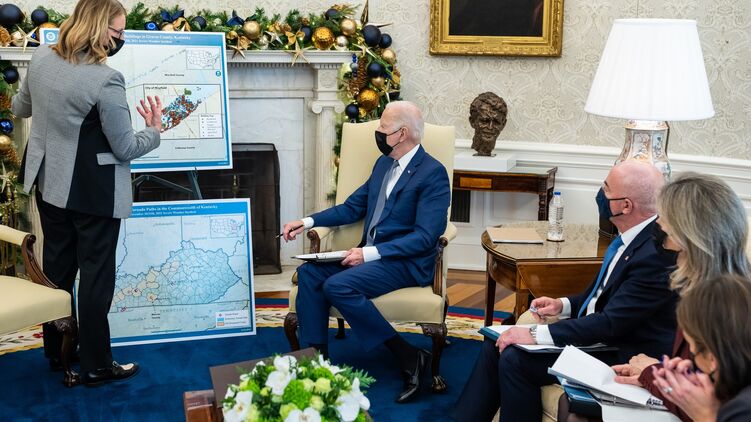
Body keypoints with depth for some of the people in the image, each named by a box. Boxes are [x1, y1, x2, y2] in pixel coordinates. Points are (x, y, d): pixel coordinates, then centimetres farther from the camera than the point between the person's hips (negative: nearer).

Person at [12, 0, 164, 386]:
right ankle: (96, 366, 15)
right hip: (93, 191, -7)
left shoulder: (41, 58, -3)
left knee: (57, 267, 19)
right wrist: (154, 130, 1)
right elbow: (125, 148, -16)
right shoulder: (105, 80, -24)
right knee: (96, 275, 5)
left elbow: (19, 109, 15)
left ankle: (55, 351, 33)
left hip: (49, 182, 7)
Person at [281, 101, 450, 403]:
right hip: (370, 254, 8)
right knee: (309, 273, -12)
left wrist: (371, 253, -24)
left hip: (407, 261, -8)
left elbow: (425, 238, -19)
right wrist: (308, 221, 8)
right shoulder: (384, 164, 14)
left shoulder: (433, 173, -12)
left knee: (338, 285, -28)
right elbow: (352, 208, 21)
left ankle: (410, 358, -18)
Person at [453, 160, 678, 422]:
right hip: (600, 335, 9)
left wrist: (537, 335, -25)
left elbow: (612, 323, -27)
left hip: (623, 358, -9)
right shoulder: (634, 236, 3)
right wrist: (563, 305, 2)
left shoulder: (658, 252, -26)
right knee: (496, 345, 2)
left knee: (515, 359, -21)